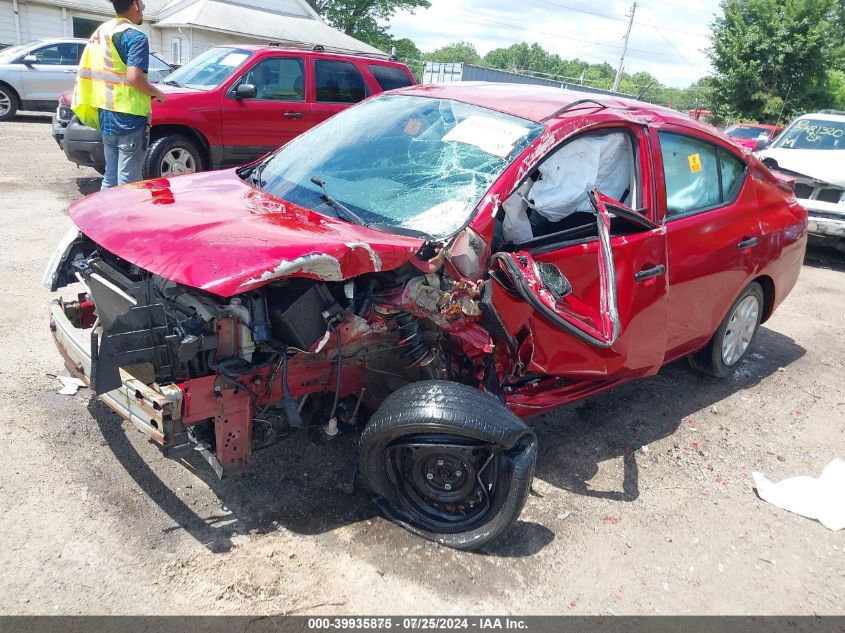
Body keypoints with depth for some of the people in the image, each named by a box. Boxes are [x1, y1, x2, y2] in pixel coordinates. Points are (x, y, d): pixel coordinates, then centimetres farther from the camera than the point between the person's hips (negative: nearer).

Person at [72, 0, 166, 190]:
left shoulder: (101, 31, 16)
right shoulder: (135, 36, -10)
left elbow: (86, 70, 17)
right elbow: (134, 77, -21)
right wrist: (157, 93, -6)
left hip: (106, 114, 8)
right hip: (129, 116, -8)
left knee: (110, 177, 14)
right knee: (127, 181, -4)